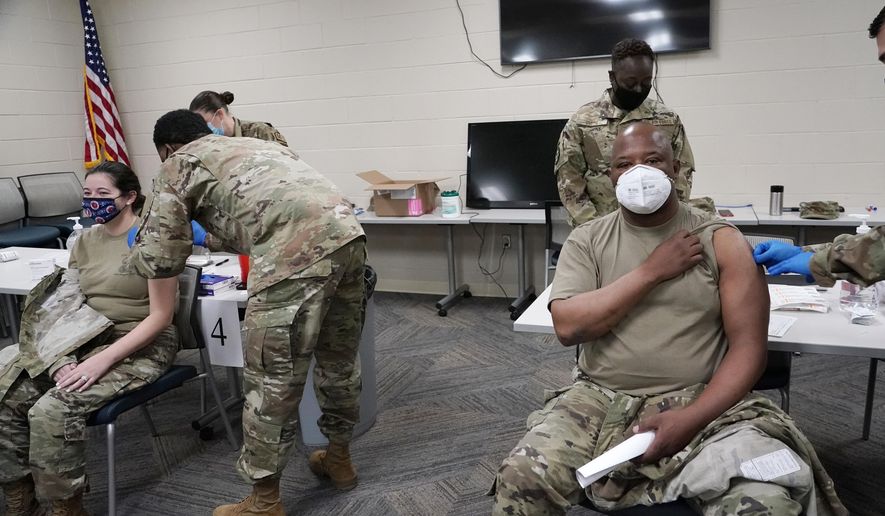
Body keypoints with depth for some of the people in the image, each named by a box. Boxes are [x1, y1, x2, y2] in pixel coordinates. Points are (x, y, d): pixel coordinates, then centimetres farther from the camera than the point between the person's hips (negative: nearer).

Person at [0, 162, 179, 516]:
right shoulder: (85, 241, 11)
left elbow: (161, 316, -15)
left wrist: (102, 360, -22)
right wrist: (62, 360, -12)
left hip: (141, 346, -7)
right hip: (87, 339, 7)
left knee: (52, 412, -26)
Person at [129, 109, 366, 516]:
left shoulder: (178, 165, 16)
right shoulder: (253, 144, 36)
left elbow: (161, 261, 11)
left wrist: (137, 248, 32)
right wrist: (215, 239, 57)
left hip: (297, 254, -8)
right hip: (347, 235, 8)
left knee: (274, 383, 5)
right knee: (338, 361, 24)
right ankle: (339, 458, 43)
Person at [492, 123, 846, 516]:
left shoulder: (720, 240, 0)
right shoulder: (586, 240, 5)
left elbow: (748, 347, -4)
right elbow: (567, 326, -9)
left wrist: (690, 419, -19)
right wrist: (651, 271, -11)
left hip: (701, 401, -1)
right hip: (600, 399, 1)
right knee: (520, 480, -20)